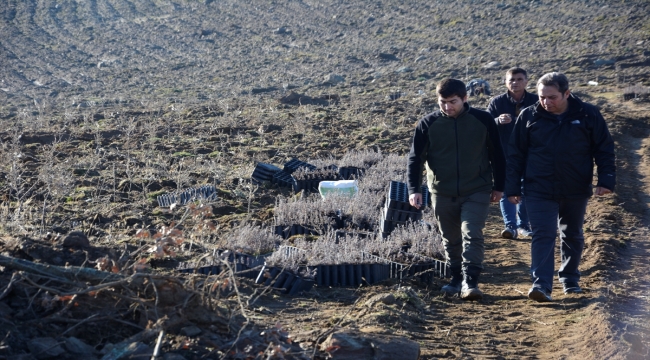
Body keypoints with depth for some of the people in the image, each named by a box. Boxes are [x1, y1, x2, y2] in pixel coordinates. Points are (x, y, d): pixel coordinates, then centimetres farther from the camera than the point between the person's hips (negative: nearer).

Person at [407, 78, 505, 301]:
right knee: (451, 240, 12)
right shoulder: (428, 124, -5)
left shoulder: (483, 120, -5)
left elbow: (497, 155, 6)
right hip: (442, 194, 2)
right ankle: (457, 279, 27)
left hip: (476, 192, -2)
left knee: (472, 236, -14)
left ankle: (470, 282, -14)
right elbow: (415, 158, -4)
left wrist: (498, 186, 8)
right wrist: (413, 189, -15)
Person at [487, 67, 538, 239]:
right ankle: (510, 225, -6)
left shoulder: (535, 102, -3)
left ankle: (523, 224, 22)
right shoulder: (497, 102, -4)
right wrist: (498, 121, -26)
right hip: (504, 155, -1)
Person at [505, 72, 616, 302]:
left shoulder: (588, 115, -4)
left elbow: (604, 150, 1)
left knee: (573, 236, 15)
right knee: (543, 236, -11)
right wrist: (513, 188, 0)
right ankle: (541, 284, -16)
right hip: (539, 191, -1)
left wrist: (606, 179, -9)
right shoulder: (529, 116, -3)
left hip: (576, 191, 1)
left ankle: (570, 280, 31)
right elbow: (515, 154, 2)